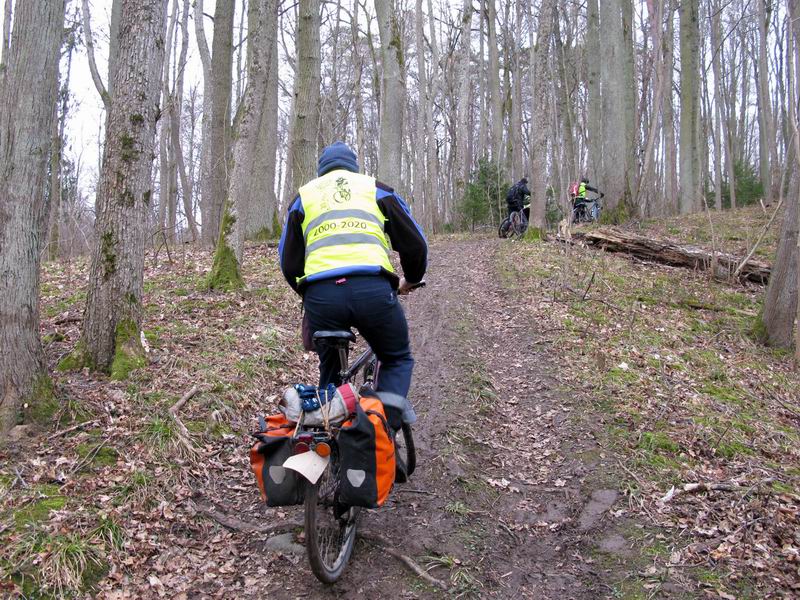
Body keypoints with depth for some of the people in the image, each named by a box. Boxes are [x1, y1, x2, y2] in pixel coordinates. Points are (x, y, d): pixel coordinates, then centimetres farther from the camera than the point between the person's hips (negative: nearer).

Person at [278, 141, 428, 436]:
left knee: (330, 371, 23)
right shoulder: (375, 188, 21)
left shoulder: (304, 195, 25)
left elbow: (288, 262, 22)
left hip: (320, 295, 2)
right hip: (372, 289, -1)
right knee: (398, 360, 20)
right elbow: (415, 243, 18)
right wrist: (411, 280, 37)